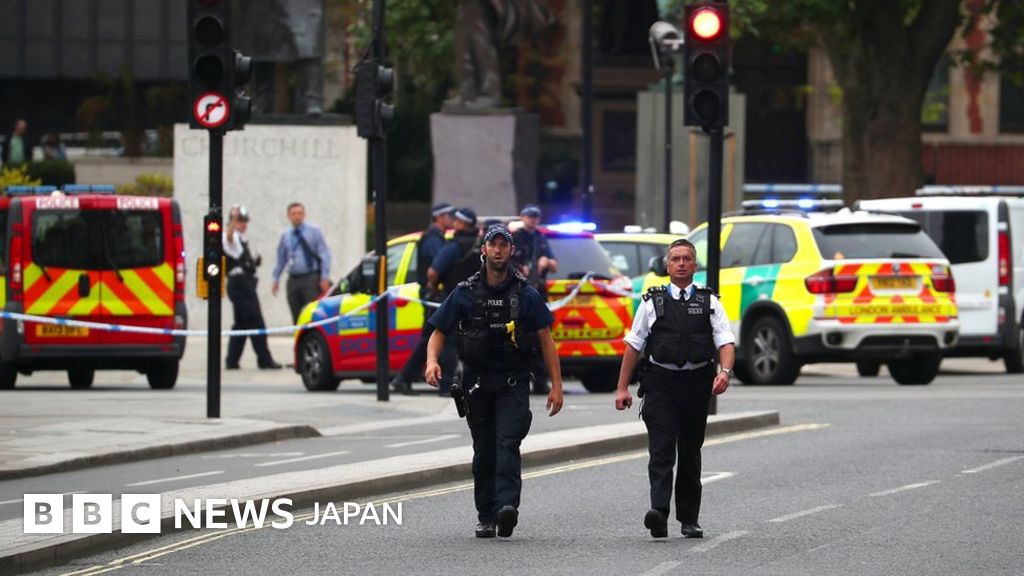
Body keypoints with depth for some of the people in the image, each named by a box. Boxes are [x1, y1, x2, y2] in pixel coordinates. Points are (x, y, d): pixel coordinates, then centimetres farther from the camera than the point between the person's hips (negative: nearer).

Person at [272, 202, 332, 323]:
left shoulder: (314, 231, 0)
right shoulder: (285, 235, 12)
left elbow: (324, 255, -3)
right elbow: (281, 258, 20)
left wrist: (325, 278, -10)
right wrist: (276, 279, 15)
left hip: (311, 280, -4)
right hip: (293, 280, 4)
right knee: (297, 316, 4)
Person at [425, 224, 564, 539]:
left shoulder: (526, 295, 3)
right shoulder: (464, 294, 5)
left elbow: (546, 340, 4)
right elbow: (439, 332, 6)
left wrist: (556, 386, -2)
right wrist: (432, 360, -16)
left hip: (513, 384, -2)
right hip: (477, 383, 2)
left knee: (507, 443, -18)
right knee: (484, 451, 7)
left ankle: (507, 505, -31)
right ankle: (485, 517, 13)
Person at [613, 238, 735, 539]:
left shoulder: (709, 303, 9)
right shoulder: (653, 302, 7)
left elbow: (726, 343, 1)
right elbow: (633, 345, 8)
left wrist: (725, 371, -20)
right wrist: (622, 388, 3)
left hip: (696, 383, 2)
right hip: (660, 382, -2)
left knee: (690, 452, 10)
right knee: (661, 449, -14)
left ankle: (689, 519, 18)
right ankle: (659, 513, -26)